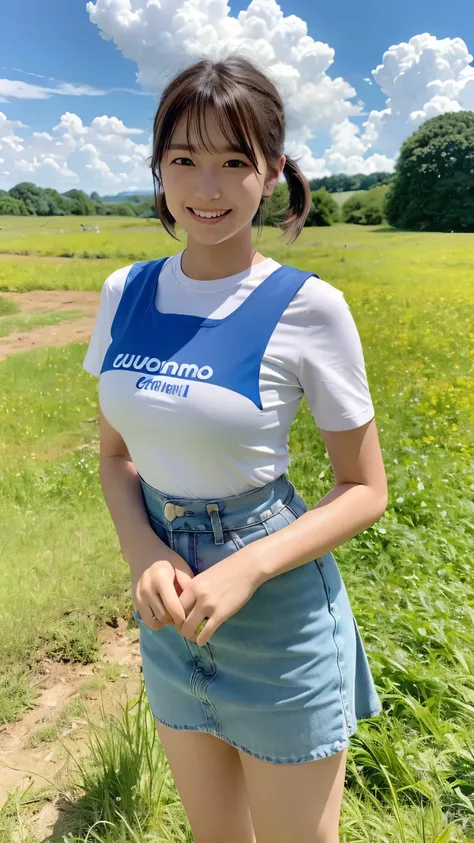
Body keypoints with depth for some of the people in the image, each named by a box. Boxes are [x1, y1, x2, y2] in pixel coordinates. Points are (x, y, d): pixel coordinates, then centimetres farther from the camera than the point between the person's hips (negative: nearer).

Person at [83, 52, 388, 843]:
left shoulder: (308, 306, -15)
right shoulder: (125, 293, -3)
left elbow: (365, 489, -9)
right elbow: (115, 453, 5)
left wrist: (244, 572, -22)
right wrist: (145, 555, -13)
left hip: (280, 616, -4)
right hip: (173, 616, 4)